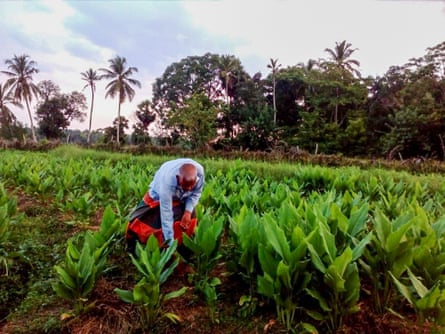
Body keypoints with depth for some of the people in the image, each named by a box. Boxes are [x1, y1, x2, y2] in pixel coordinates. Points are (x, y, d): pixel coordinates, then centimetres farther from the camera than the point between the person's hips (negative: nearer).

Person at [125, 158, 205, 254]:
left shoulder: (199, 171, -35)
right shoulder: (167, 181, -45)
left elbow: (196, 193, -14)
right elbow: (166, 214, -41)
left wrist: (188, 211, -29)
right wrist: (170, 244, -38)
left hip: (181, 198, 3)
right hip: (158, 196, -3)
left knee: (189, 220, -8)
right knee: (140, 221, -4)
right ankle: (132, 245, 25)